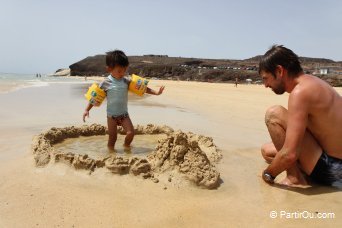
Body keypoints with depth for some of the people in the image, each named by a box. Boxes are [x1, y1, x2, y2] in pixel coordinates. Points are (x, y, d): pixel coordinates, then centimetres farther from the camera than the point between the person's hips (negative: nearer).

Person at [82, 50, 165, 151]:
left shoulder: (126, 81, -4)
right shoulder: (106, 83, -11)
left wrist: (155, 92, -7)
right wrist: (87, 109, -7)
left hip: (124, 114, 2)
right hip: (112, 115, -2)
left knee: (130, 132, -5)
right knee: (112, 136, 4)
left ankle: (126, 145, 26)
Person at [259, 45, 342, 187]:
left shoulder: (300, 92, -23)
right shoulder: (312, 82, 7)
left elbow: (290, 155, -28)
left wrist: (268, 174, -11)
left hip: (330, 169, -10)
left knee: (273, 114, -18)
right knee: (267, 150, 17)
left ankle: (295, 178, -10)